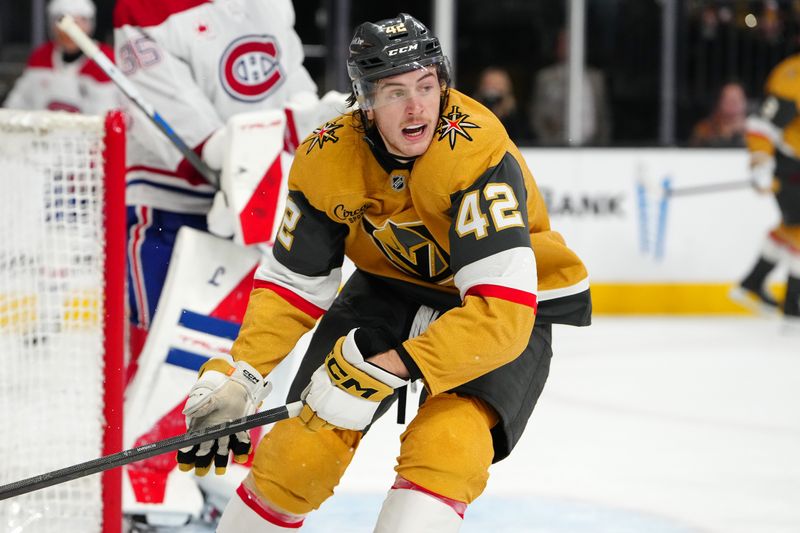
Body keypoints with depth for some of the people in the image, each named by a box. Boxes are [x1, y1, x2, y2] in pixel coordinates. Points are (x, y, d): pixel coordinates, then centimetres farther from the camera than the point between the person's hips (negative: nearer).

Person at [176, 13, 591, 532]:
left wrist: (386, 369, -41)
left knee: (446, 446, -29)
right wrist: (238, 377, -18)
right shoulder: (326, 159, -16)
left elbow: (501, 311, -37)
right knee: (303, 446, -5)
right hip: (391, 289, 4)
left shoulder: (478, 152, -33)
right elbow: (292, 284, -5)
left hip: (514, 306, -4)